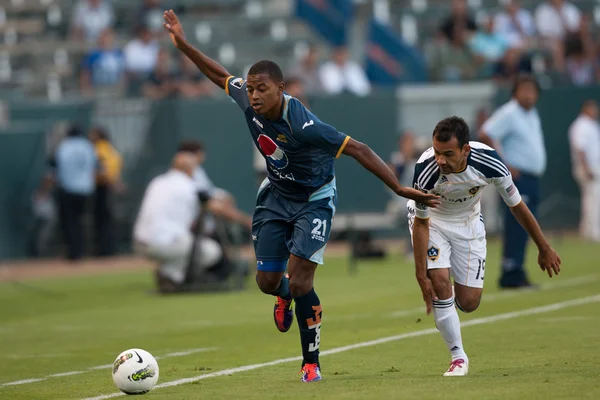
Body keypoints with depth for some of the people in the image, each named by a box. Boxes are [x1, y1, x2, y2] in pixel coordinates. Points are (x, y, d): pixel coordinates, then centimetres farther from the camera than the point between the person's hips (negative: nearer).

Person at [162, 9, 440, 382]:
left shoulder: (301, 124, -36)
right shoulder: (249, 101, -19)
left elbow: (358, 150, -34)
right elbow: (220, 75, 4)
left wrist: (400, 188, -36)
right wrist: (184, 45, 1)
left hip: (314, 199, -6)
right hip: (276, 195, 6)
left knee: (300, 283, -14)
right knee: (267, 280, 5)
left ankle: (311, 363, 3)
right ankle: (285, 296, 45)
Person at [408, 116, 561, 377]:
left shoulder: (488, 163, -31)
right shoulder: (426, 170, -35)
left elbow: (517, 206, -14)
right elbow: (421, 223, -22)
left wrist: (544, 249, -3)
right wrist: (421, 276, -22)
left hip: (468, 223, 2)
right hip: (432, 219, -2)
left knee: (469, 303, -3)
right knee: (440, 284, -20)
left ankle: (446, 304, 34)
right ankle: (458, 356, -3)